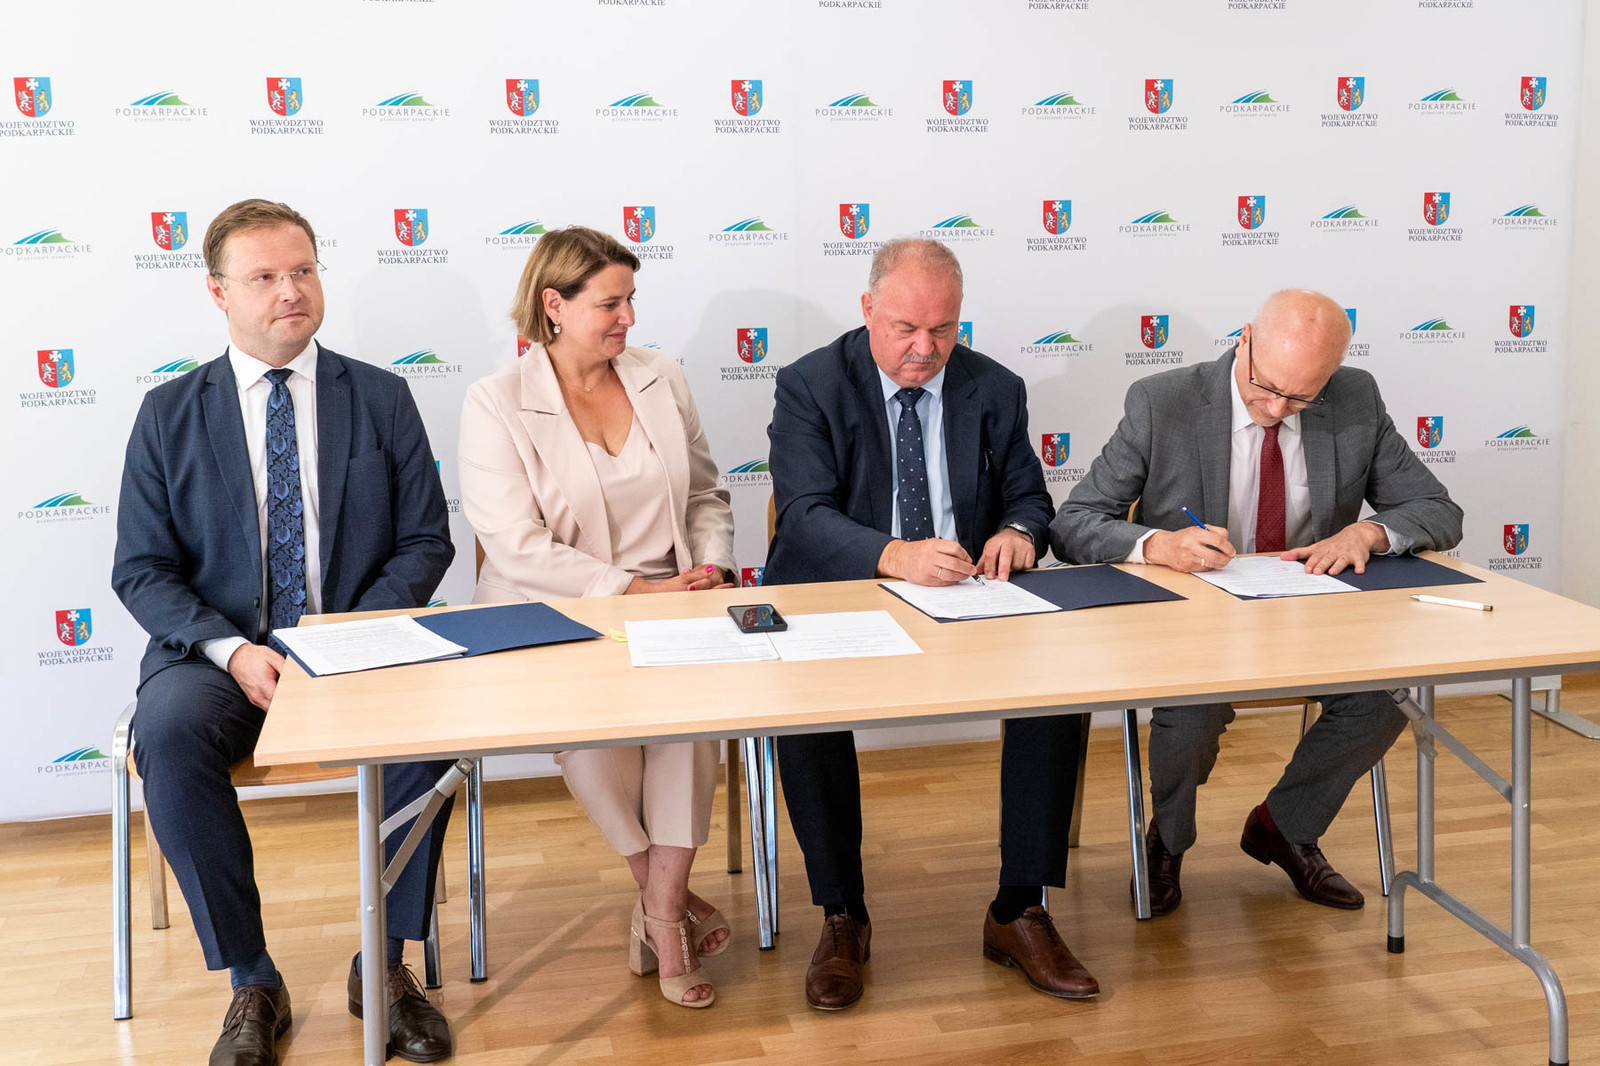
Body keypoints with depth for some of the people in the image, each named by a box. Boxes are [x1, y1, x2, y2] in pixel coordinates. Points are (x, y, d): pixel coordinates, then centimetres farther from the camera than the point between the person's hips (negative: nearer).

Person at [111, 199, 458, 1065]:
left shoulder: (382, 400, 7)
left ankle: (385, 962, -11)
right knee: (169, 728, -33)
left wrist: (357, 630, -14)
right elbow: (141, 570, 3)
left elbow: (425, 542, 4)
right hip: (220, 655, 0)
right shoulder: (168, 414, 6)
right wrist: (230, 649, -15)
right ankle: (252, 984, -15)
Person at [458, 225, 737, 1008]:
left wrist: (711, 571, 0)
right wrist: (634, 590, -18)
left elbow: (706, 494, 20)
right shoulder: (496, 403, -3)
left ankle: (659, 913, -17)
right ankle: (668, 899, -9)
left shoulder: (661, 378, 12)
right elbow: (517, 548, -12)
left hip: (667, 606, 3)